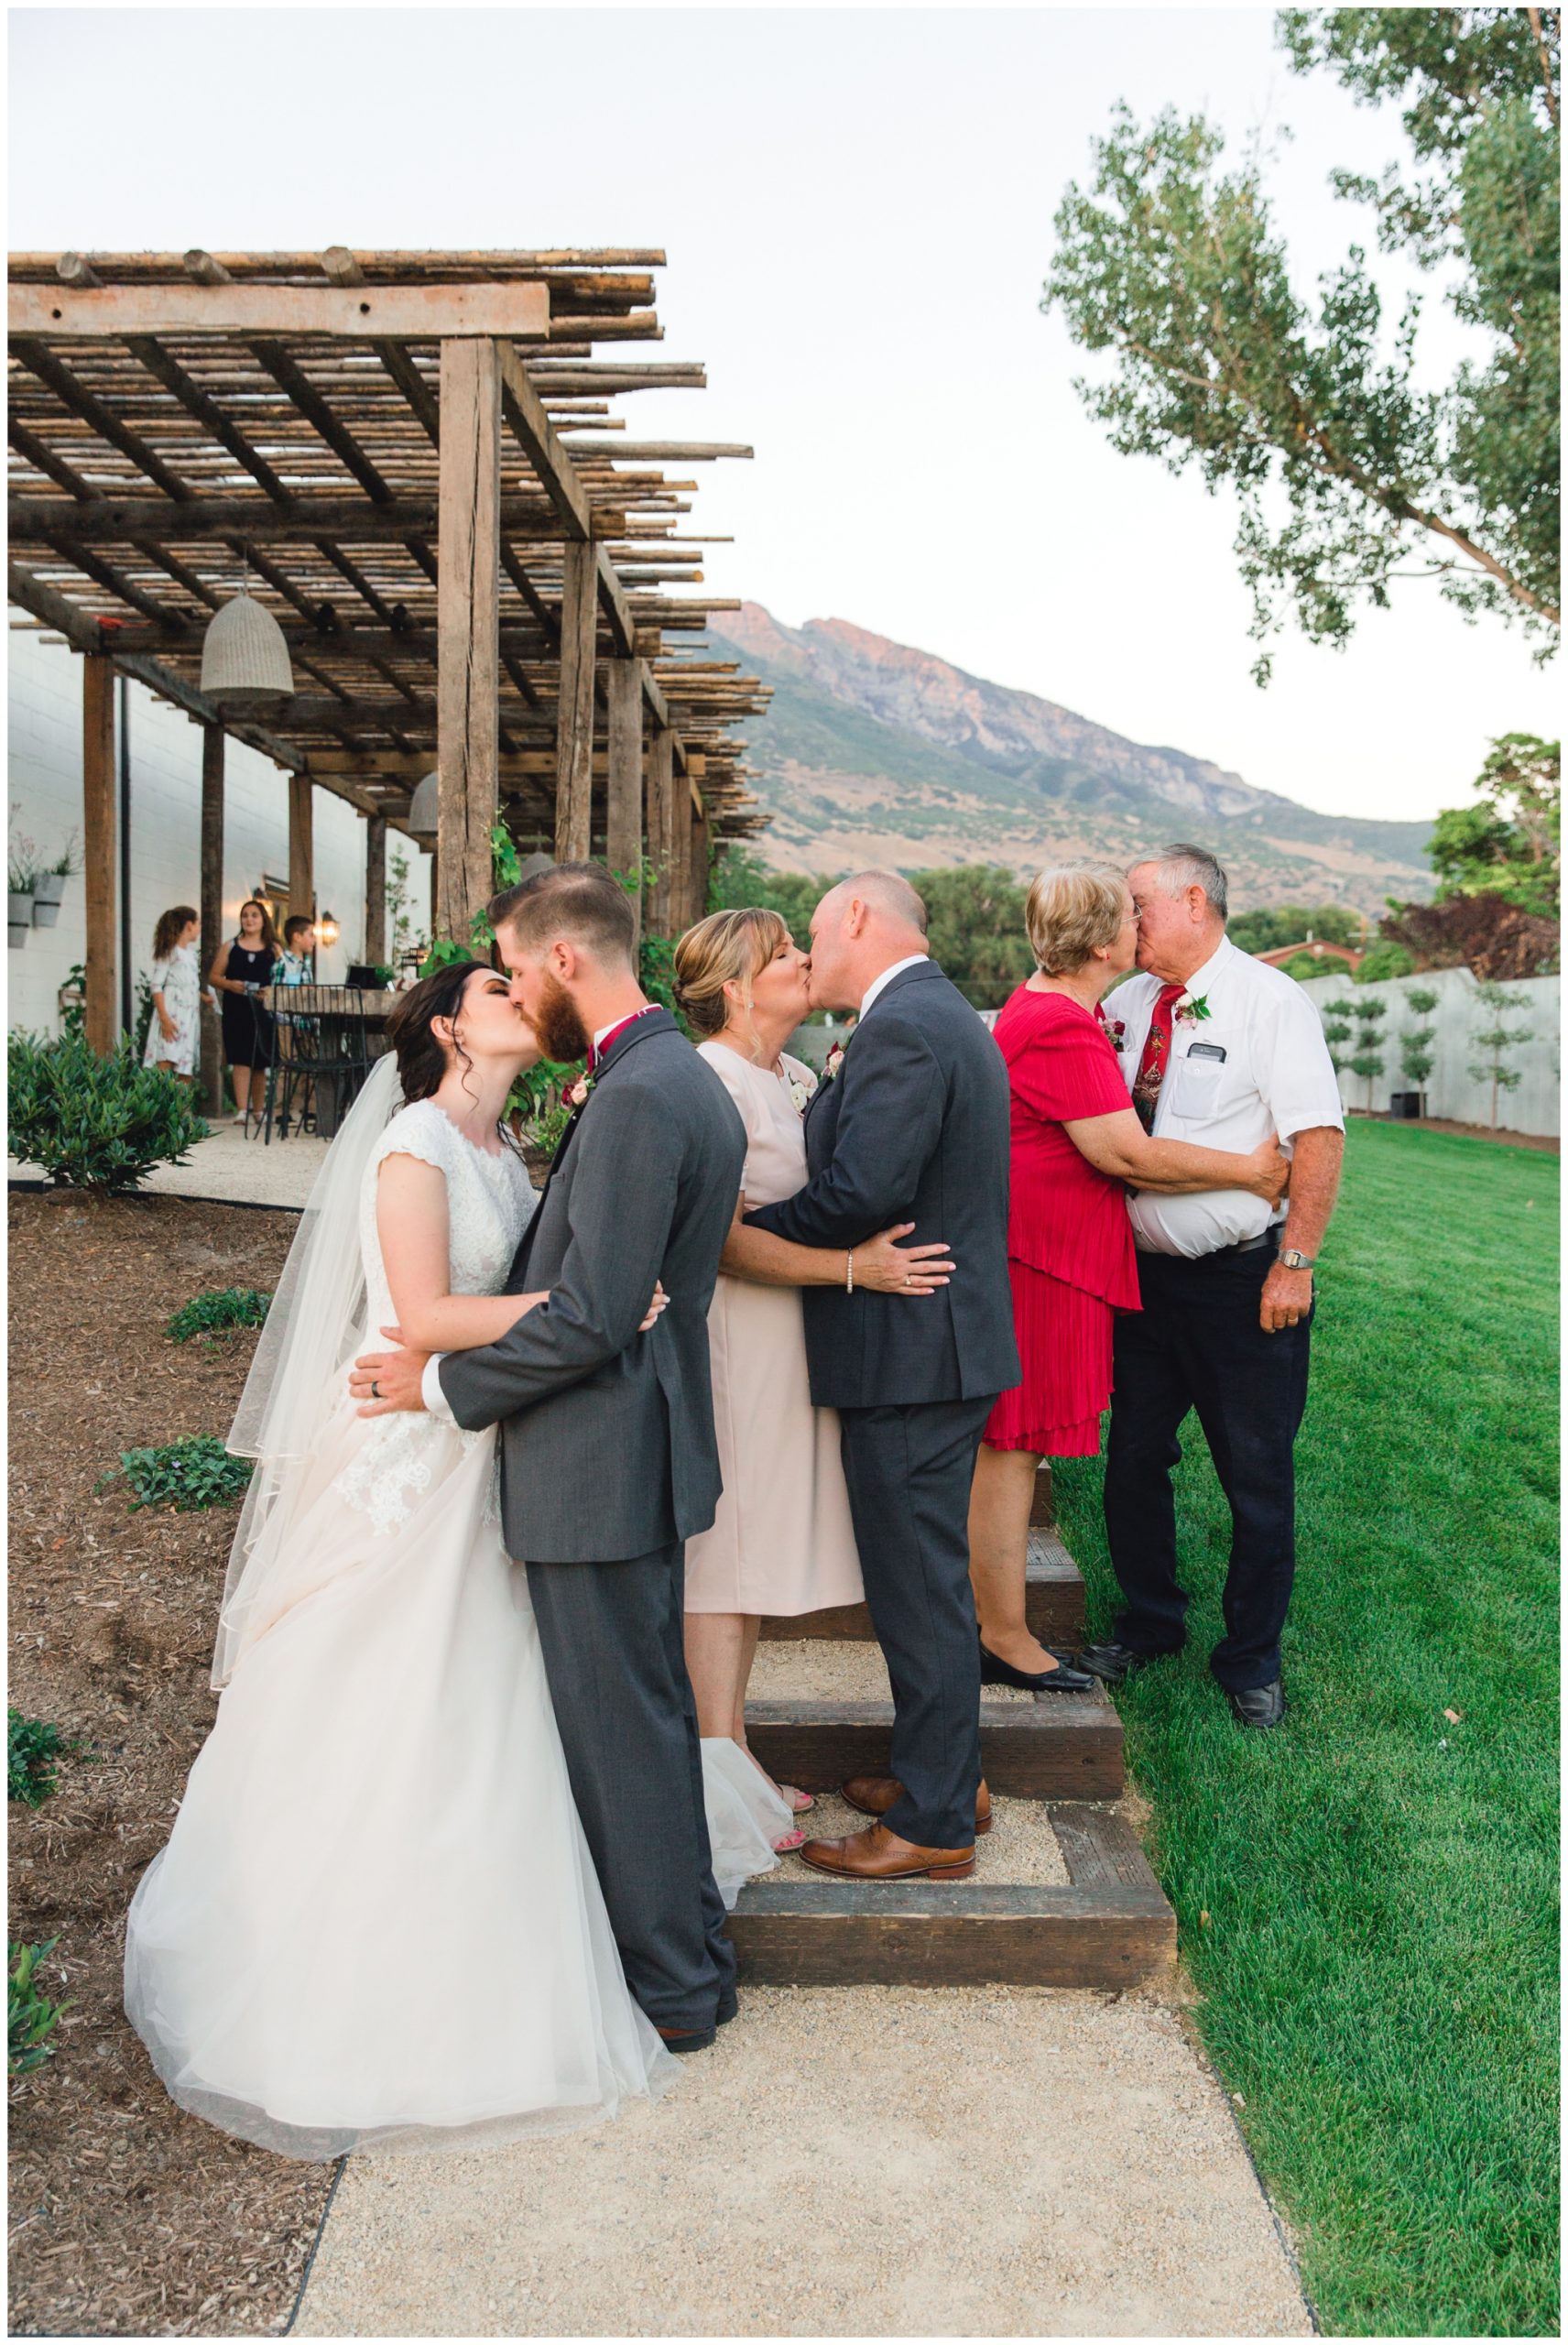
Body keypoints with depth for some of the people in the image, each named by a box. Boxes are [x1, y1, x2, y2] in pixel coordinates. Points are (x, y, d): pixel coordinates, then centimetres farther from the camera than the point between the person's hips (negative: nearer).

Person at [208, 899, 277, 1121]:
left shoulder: (273, 949, 10)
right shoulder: (230, 947, 10)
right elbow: (213, 976, 8)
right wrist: (230, 984, -11)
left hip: (263, 1009, 1)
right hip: (236, 1010, -1)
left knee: (260, 1061, 7)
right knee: (241, 1059, -8)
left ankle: (257, 1109, 19)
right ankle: (241, 1110, -12)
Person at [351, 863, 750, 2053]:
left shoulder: (637, 1098, -23)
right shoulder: (683, 1075, 10)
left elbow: (590, 1318, -25)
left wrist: (443, 1380, -14)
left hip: (601, 1470, -10)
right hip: (643, 1452, 10)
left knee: (624, 1725, 5)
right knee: (650, 1709, 22)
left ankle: (673, 1986, 22)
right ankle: (685, 1941, 38)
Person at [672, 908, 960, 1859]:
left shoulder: (795, 1077, 12)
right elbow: (724, 1241, -22)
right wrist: (852, 1266, -24)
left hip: (786, 1340, 9)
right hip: (730, 1337, -9)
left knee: (751, 1541, 15)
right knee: (723, 1547, -1)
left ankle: (733, 1750, 27)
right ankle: (719, 1781, 10)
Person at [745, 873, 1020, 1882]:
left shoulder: (899, 1030, -18)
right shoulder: (953, 1020, 16)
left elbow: (861, 1193, -27)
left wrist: (741, 1221, -13)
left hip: (910, 1355, -11)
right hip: (945, 1343, 11)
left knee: (921, 1589, 1)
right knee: (929, 1578, 21)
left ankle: (935, 1823, 13)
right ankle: (946, 1772, 34)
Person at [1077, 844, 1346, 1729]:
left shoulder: (1270, 1000, -9)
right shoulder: (1131, 1003, 7)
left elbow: (1320, 1138, -13)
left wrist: (1295, 1264, -17)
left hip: (1245, 1281, -5)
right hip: (1145, 1271, 5)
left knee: (1257, 1477, 6)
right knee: (1134, 1458, 13)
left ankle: (1252, 1657, 24)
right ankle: (1150, 1625, 34)